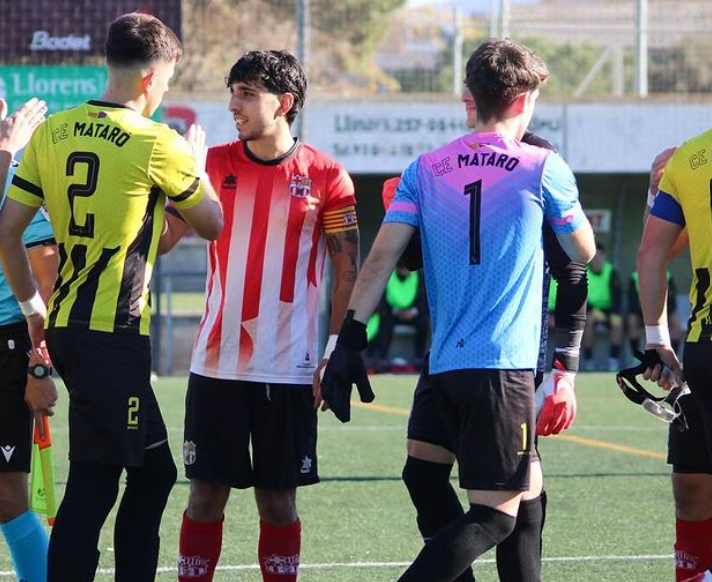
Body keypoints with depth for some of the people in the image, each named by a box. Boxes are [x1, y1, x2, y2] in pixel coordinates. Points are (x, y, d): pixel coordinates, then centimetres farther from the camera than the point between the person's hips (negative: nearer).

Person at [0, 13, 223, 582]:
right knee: (93, 484, -6)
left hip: (64, 328, 7)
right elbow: (212, 224, 5)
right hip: (115, 337, -7)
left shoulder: (52, 133, 6)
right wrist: (193, 167, 22)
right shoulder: (156, 143, -10)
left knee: (153, 469, 18)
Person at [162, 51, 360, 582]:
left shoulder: (327, 177, -2)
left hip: (289, 368, -2)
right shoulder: (214, 164, 4)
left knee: (278, 498, 4)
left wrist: (336, 356, -3)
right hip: (217, 364, 2)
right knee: (206, 493, 2)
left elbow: (349, 273, 2)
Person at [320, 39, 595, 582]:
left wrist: (350, 340, 1)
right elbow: (584, 252, 14)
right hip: (504, 366, -6)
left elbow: (381, 258, 0)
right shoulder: (542, 167, -1)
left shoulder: (426, 169, 8)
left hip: (445, 365, 6)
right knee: (496, 513, -7)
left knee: (524, 489, 21)